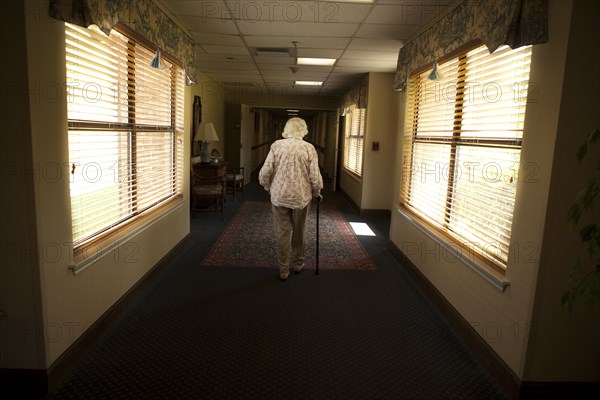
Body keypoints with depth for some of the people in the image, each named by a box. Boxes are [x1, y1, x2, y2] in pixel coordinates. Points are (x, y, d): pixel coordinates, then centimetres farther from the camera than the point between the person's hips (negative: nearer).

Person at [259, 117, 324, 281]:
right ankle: (297, 264, 33)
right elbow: (315, 176, -7)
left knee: (282, 233, 8)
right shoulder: (309, 148, -5)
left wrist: (268, 187, 12)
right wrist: (317, 193, 10)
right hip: (301, 196, 0)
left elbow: (265, 172, -6)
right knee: (298, 232, 17)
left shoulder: (277, 145, -3)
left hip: (279, 196, 0)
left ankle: (284, 270, 16)